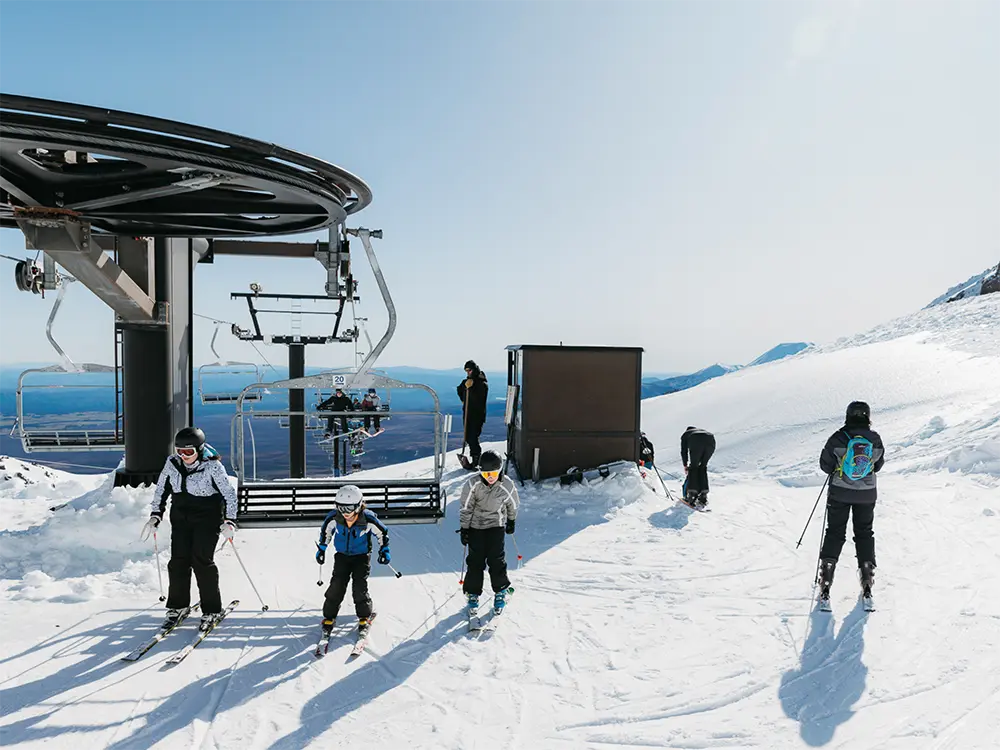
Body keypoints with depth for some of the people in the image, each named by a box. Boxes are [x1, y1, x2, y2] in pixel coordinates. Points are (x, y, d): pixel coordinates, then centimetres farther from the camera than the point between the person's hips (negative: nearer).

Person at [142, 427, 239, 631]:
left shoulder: (213, 466, -16)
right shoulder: (172, 463, -2)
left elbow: (229, 493, -12)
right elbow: (161, 489, 13)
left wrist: (229, 521, -20)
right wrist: (156, 515, 7)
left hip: (208, 518, -5)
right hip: (180, 517, 5)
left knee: (201, 561, -9)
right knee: (178, 560, 1)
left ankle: (212, 610, 4)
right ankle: (177, 606, 20)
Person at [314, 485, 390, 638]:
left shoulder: (368, 519, -28)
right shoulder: (334, 517, -22)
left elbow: (382, 532, -8)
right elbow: (325, 531, 2)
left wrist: (384, 550, -3)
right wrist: (321, 548, 7)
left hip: (362, 556, -2)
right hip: (342, 556, 2)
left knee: (359, 587, -10)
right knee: (336, 586, -8)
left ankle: (364, 617, 12)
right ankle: (329, 616, 12)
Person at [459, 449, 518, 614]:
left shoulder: (507, 485, -18)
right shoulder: (473, 484, -23)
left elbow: (512, 505, 2)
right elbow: (465, 508, -12)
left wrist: (511, 522, 14)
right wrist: (463, 529, -9)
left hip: (496, 525, 0)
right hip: (475, 526, 0)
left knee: (497, 559, -3)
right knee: (476, 560, 0)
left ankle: (500, 591, 19)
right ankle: (473, 593, 18)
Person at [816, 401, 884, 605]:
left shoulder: (838, 438, -14)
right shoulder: (875, 439, -6)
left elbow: (825, 465, -7)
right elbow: (878, 465, 7)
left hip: (840, 492, -2)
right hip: (866, 494, 2)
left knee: (834, 532, 7)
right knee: (864, 533, 16)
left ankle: (826, 578, 4)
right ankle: (867, 576, 17)